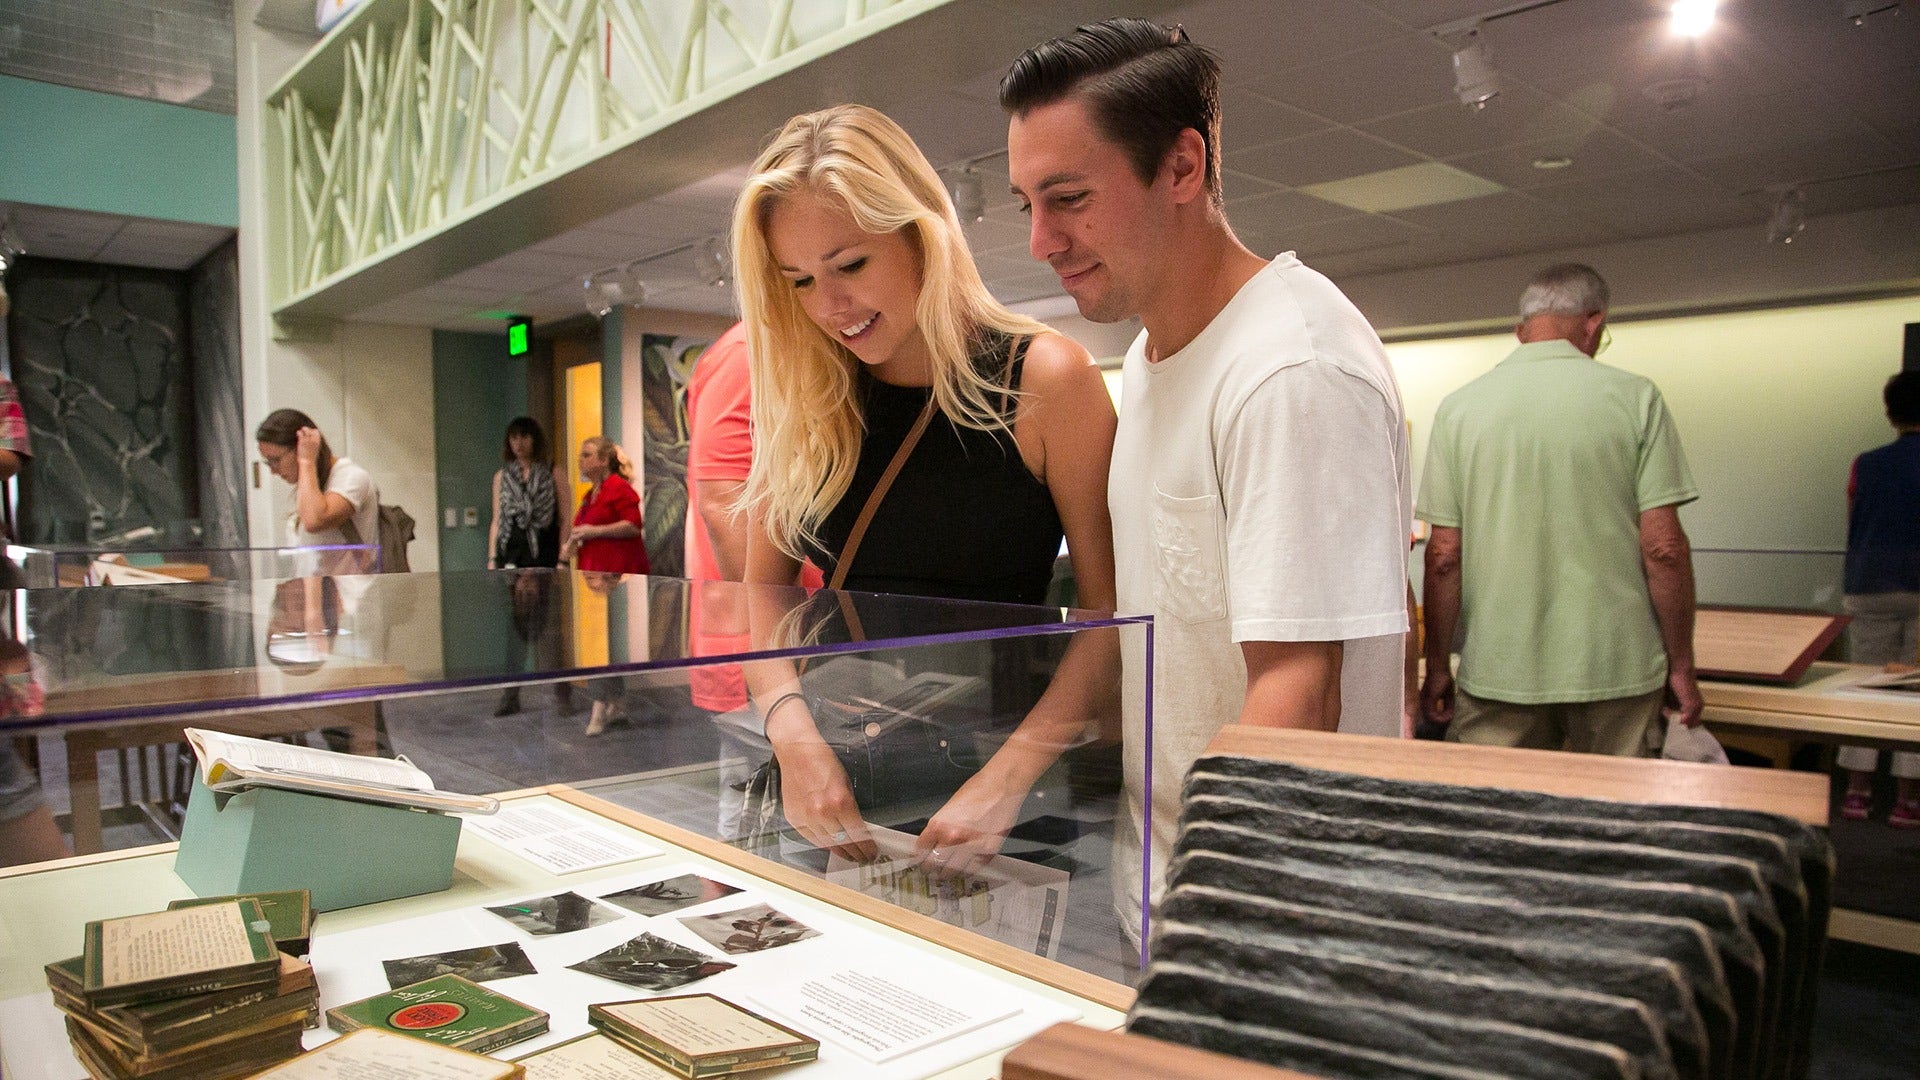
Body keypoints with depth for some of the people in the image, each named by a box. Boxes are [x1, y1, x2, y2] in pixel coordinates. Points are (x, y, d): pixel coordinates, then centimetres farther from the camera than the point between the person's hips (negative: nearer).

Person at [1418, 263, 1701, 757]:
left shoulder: (1459, 407, 0)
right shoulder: (1635, 397, -2)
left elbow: (1444, 556, -1)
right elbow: (1663, 547, -5)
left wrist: (1437, 668, 7)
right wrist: (1681, 666, 5)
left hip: (1497, 674, 0)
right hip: (1616, 670, 0)